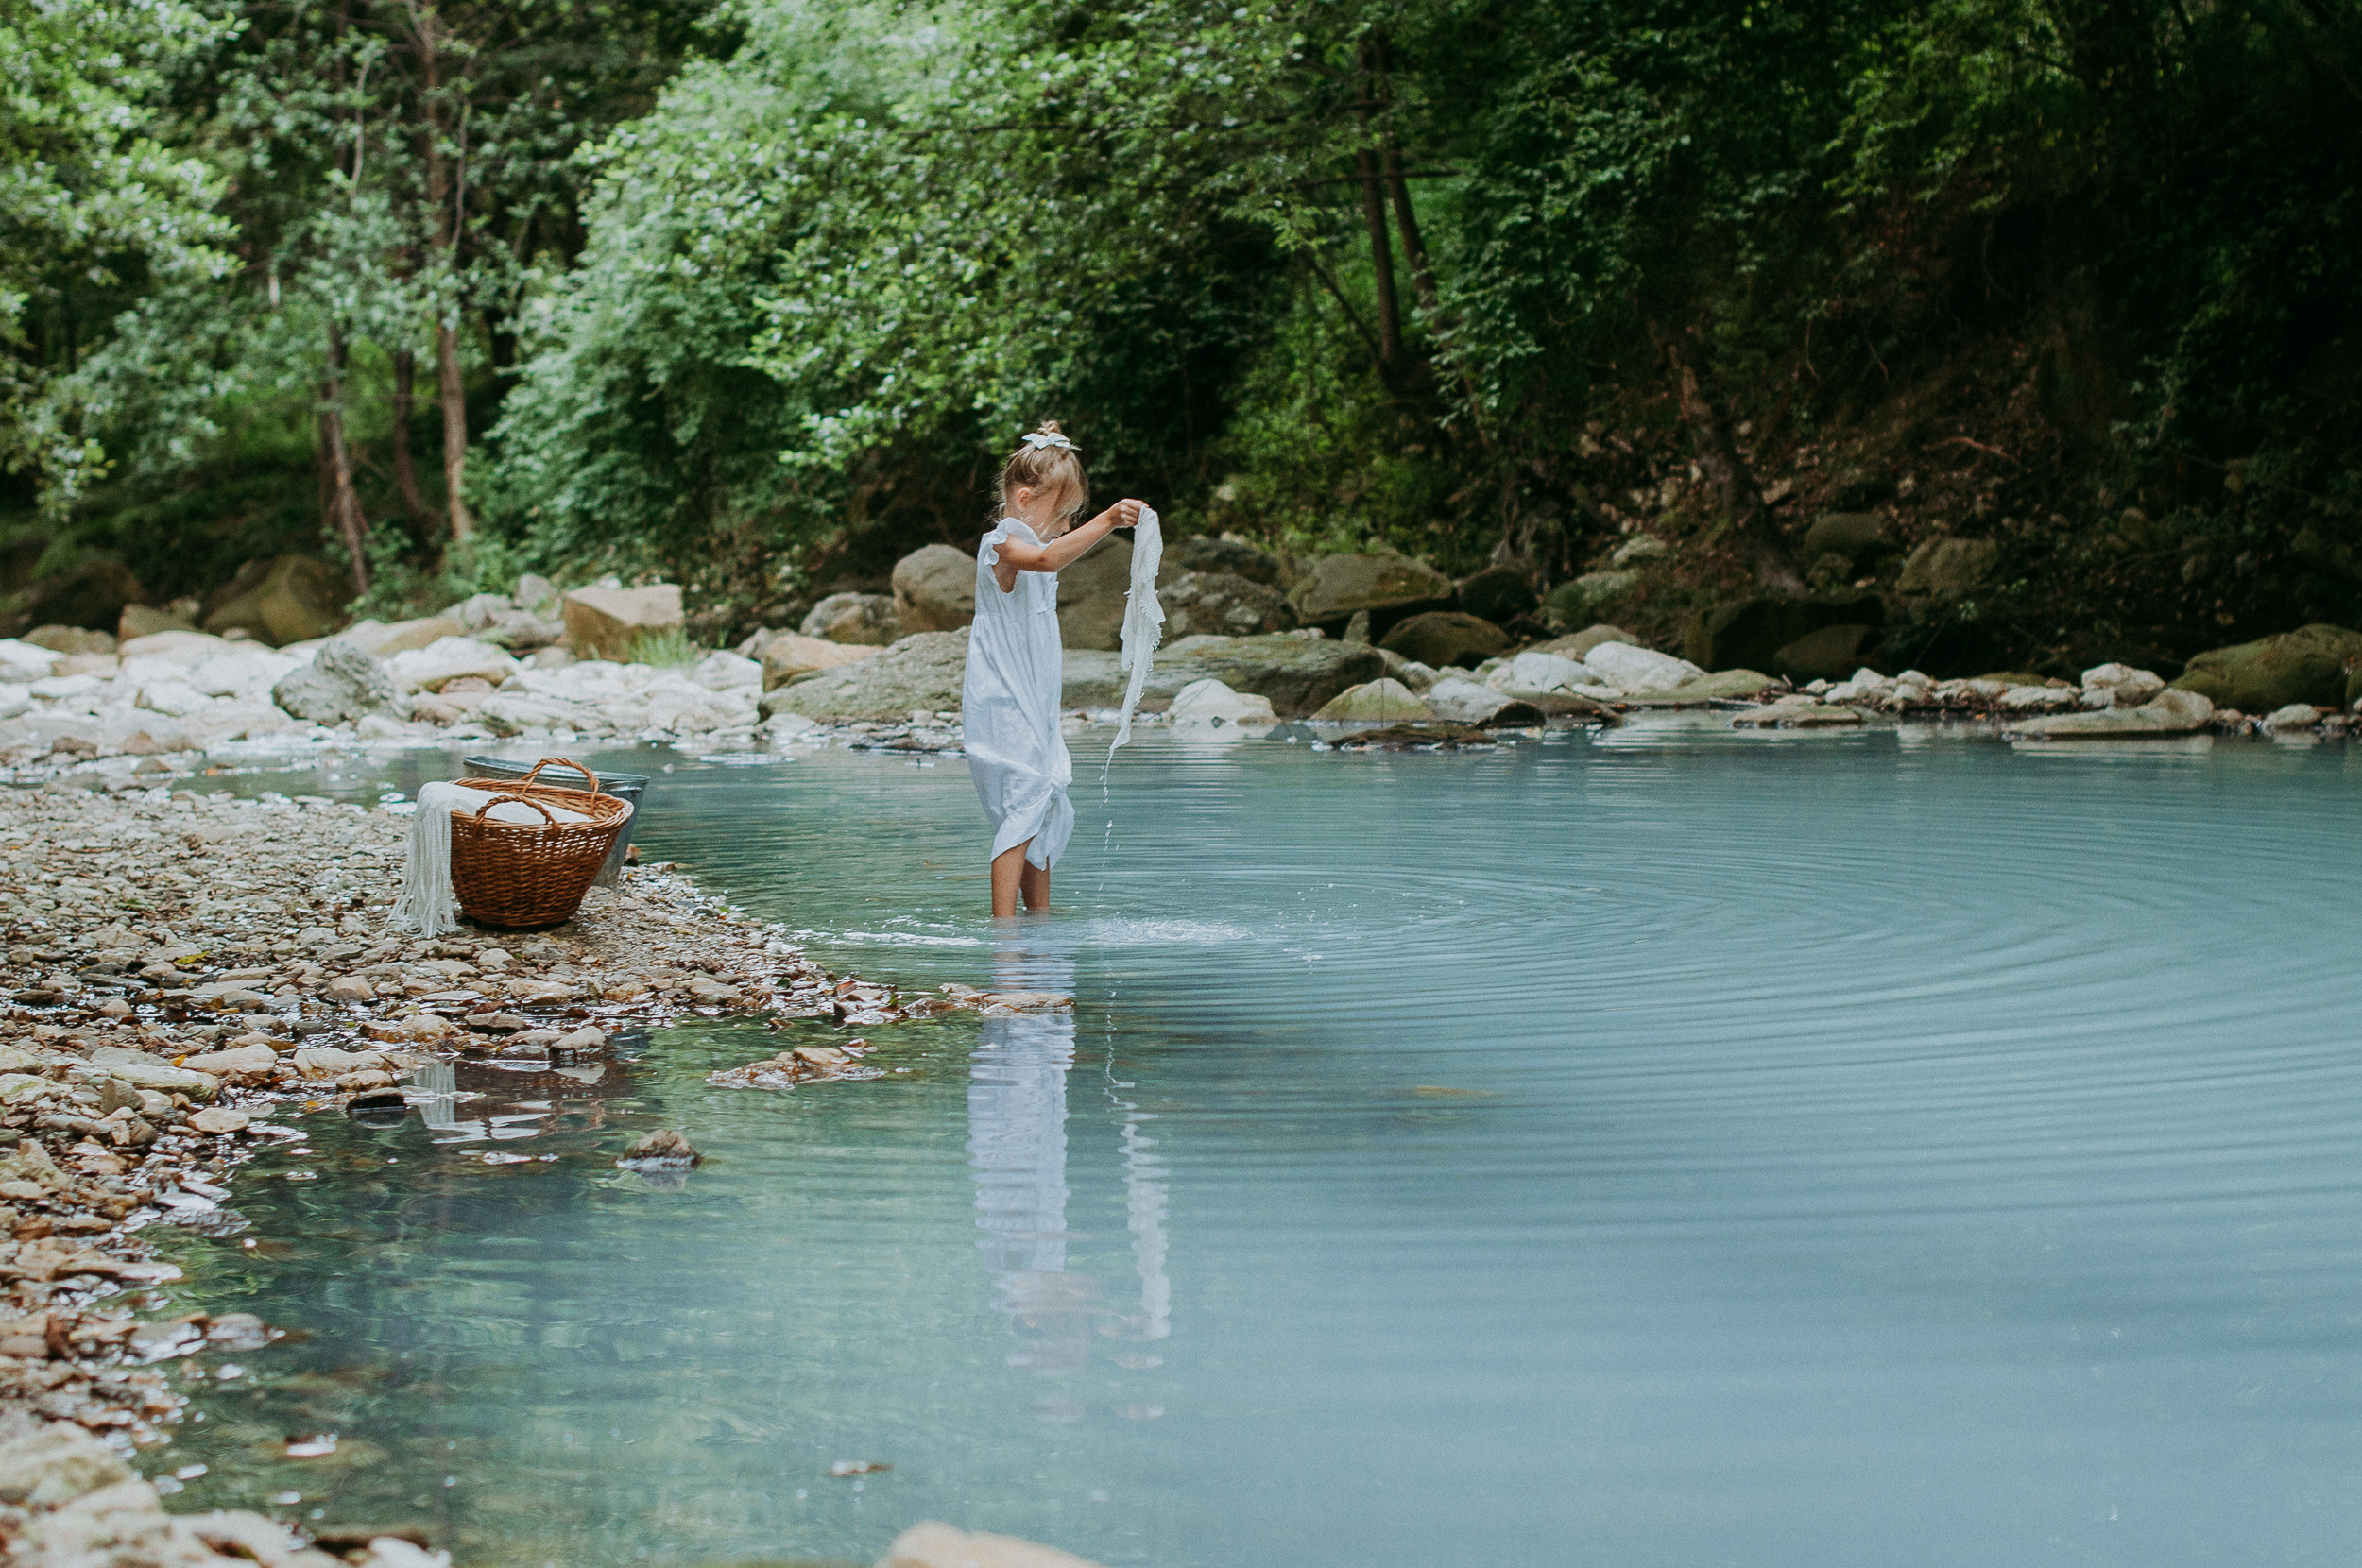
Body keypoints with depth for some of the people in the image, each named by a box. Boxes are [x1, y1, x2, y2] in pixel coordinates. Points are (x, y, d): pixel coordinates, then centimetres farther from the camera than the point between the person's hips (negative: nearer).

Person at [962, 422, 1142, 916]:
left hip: (1031, 705, 10)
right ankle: (1003, 922, -20)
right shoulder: (1002, 544, -14)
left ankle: (1040, 915, 19)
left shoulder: (1023, 547, 19)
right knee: (1023, 805, -16)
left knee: (1048, 811, 12)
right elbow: (1046, 559, -37)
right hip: (1003, 708, -10)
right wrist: (1105, 523, -46)